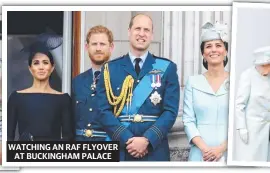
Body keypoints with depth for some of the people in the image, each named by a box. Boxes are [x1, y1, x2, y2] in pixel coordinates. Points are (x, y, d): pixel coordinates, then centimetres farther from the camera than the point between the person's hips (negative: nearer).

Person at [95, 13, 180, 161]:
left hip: (154, 150, 0)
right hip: (119, 148, 1)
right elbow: (103, 110, -2)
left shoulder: (167, 68, 3)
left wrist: (147, 139, -15)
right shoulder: (110, 68, 4)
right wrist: (127, 139, -14)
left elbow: (171, 111, -4)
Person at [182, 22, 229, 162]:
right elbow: (188, 120, -1)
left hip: (228, 153, 0)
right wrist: (204, 148, -12)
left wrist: (222, 148, -14)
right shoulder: (193, 82, 3)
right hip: (200, 154, 1)